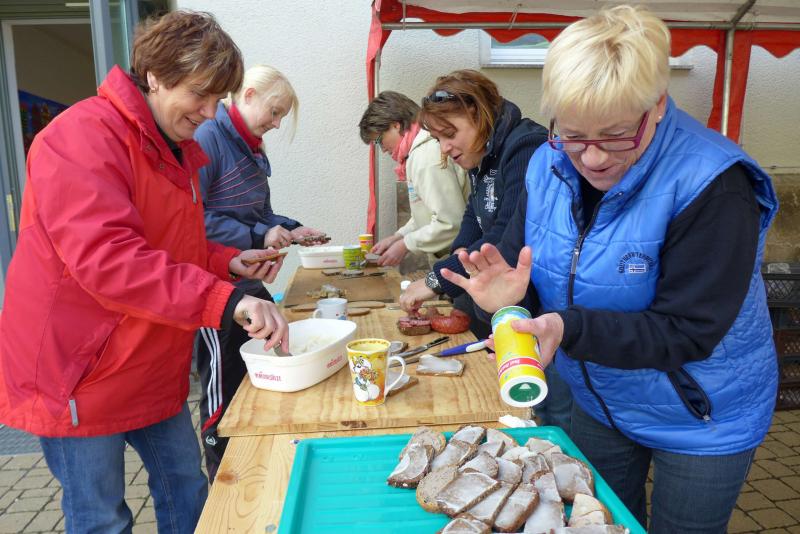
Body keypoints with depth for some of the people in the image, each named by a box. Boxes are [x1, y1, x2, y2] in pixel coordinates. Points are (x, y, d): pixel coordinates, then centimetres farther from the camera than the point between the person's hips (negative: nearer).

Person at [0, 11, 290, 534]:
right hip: (79, 373, -8)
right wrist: (224, 300, -38)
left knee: (187, 490, 16)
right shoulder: (83, 137, -19)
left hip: (153, 369, 8)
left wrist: (227, 261, 1)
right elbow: (105, 259, -32)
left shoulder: (177, 148, 11)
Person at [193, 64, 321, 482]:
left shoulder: (251, 149, 13)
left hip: (251, 287, 9)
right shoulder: (208, 139, -14)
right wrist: (257, 237, -20)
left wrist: (288, 230, 5)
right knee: (224, 393, 4)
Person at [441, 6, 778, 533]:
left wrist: (570, 330, -41)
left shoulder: (712, 184, -28)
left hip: (704, 417, -4)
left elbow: (690, 331, -28)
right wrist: (509, 293, -27)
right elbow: (527, 259, -3)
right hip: (598, 402, 5)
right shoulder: (549, 164, -11)